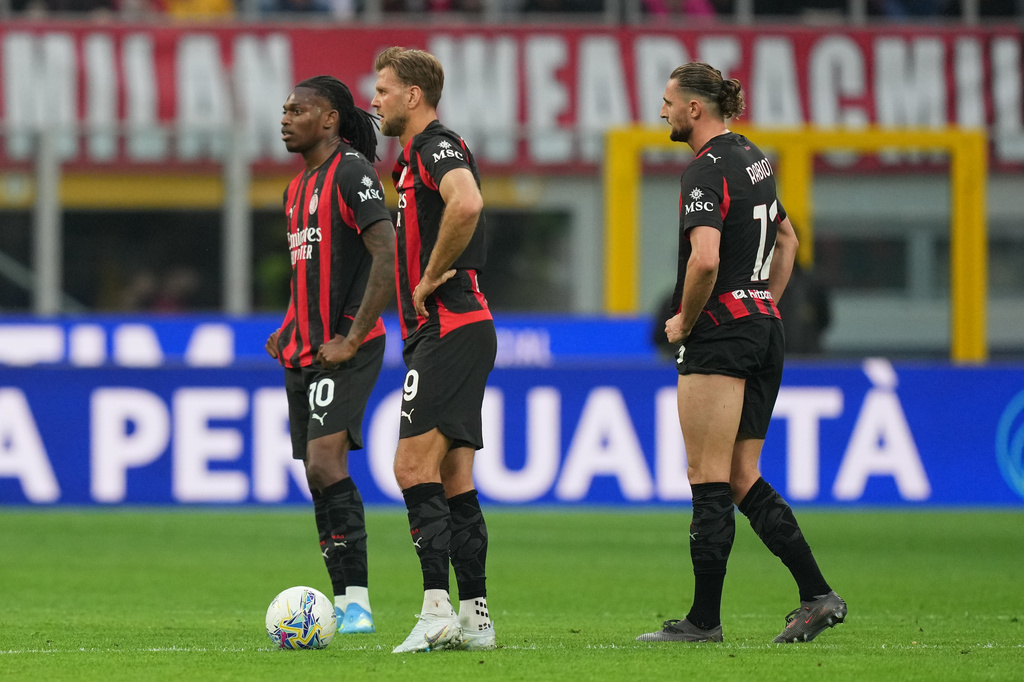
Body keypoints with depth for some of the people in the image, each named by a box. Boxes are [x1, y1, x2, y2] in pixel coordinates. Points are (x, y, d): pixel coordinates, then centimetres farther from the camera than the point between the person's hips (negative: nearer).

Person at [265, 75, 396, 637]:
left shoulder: (351, 173, -11)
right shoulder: (298, 186, 18)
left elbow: (388, 258, -20)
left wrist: (351, 339, -21)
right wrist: (290, 332, 15)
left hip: (345, 352, -9)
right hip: (303, 355, 9)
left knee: (325, 464, -20)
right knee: (318, 477, 7)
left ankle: (357, 601, -19)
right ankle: (345, 604, 11)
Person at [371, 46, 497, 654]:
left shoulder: (437, 147, -11)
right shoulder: (415, 158, 21)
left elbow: (466, 204, -33)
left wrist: (432, 278, -22)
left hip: (449, 329, -10)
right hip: (449, 331, 10)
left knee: (414, 466, -14)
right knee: (454, 479, 9)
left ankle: (437, 609, -19)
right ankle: (475, 616, 8)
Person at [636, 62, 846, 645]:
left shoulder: (707, 170, -15)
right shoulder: (753, 159, 15)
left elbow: (705, 258, -27)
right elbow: (787, 238, 27)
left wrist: (683, 320, -13)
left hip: (720, 334, -9)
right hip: (765, 331, 9)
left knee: (709, 482, -4)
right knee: (742, 479, 11)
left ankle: (705, 619, -1)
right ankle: (818, 594, 2)